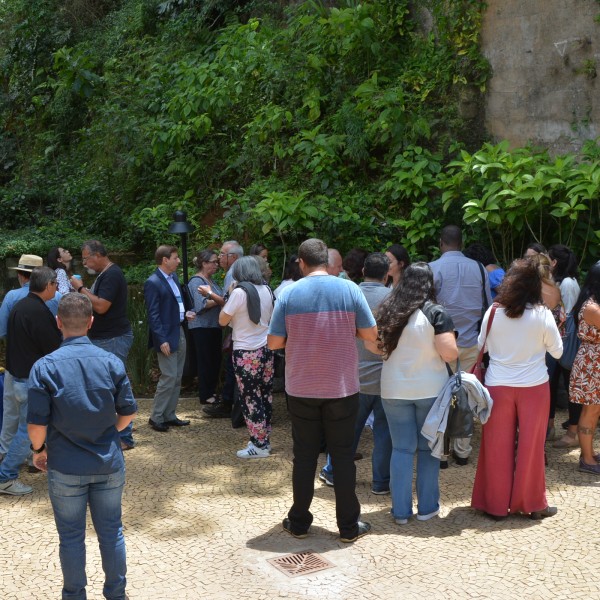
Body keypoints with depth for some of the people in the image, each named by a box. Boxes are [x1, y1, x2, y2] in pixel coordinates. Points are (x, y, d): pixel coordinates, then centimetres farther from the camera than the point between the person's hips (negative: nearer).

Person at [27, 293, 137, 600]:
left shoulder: (44, 367, -15)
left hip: (65, 468, -2)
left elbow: (37, 424, -14)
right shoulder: (112, 362, -8)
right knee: (111, 532, 16)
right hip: (109, 464, 2)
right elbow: (128, 413, -1)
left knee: (71, 537, 14)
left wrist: (38, 450, 6)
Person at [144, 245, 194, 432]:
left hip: (179, 332, 9)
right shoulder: (153, 283, -14)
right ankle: (156, 418, 4)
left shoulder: (174, 277, 11)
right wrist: (161, 340, -20)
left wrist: (186, 313, 5)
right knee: (169, 377, -7)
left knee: (177, 378, 12)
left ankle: (169, 415, 20)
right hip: (166, 336, -9)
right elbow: (153, 315, -16)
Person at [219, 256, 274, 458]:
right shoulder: (266, 290, 5)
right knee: (265, 395, 14)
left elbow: (223, 320, -8)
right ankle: (264, 439, 24)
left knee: (251, 398, 0)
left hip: (246, 353, -7)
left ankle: (259, 445, 3)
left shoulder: (240, 292, -15)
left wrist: (228, 297, 2)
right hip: (266, 349, 7)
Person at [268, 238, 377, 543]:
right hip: (342, 389, 0)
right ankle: (348, 526, 15)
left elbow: (274, 343, -5)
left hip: (301, 390, 1)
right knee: (343, 456, 9)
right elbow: (371, 334, -4)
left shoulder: (289, 293, -6)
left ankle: (299, 522, 22)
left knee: (305, 456, 12)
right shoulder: (349, 289, -7)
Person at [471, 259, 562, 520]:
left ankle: (496, 504, 18)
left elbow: (481, 347, 7)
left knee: (498, 447, 10)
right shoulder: (542, 314, -10)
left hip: (498, 387, 1)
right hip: (534, 387, -1)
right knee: (531, 446, 10)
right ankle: (533, 503, 20)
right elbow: (557, 351, 0)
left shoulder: (493, 312, -6)